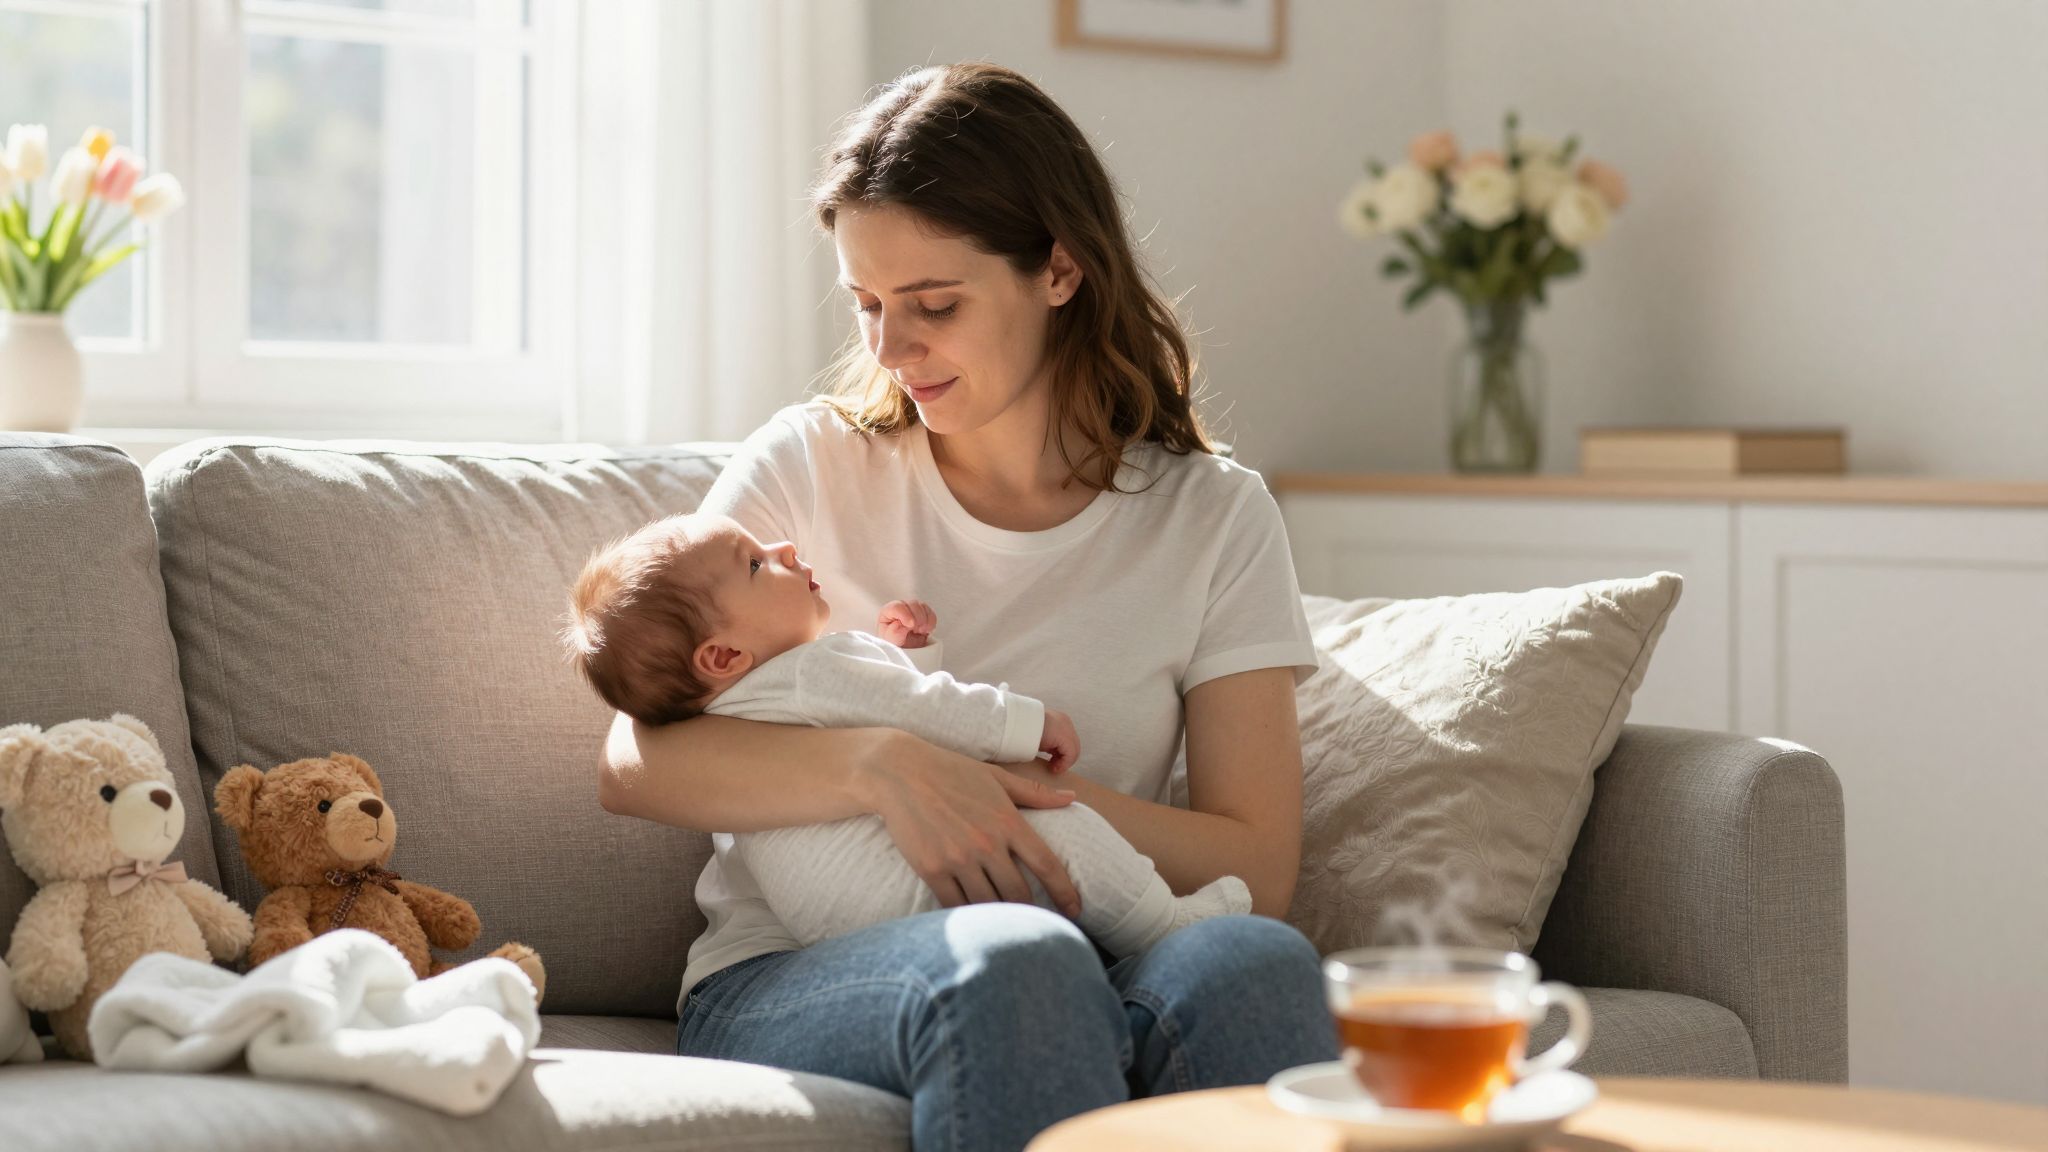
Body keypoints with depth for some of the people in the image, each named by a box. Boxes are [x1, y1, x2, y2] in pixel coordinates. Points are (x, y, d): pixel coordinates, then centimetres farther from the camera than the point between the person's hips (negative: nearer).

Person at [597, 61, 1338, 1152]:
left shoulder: (1213, 518, 9)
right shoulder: (808, 467, 8)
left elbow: (1257, 867, 2)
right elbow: (634, 763, -4)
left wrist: (1037, 800, -14)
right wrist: (878, 764, -22)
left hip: (1090, 980, 1)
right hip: (785, 982, -1)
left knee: (1248, 958, -35)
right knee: (1013, 957, -37)